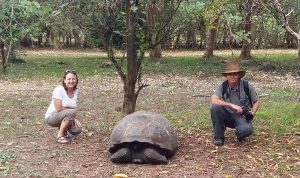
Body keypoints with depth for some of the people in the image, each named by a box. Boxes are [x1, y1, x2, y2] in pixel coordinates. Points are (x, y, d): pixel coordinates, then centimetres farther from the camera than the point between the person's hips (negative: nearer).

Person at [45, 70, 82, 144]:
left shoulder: (75, 91, 2)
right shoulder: (59, 90, -19)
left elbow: (74, 108, 3)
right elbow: (59, 108, -23)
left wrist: (74, 118, -15)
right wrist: (73, 116, -15)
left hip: (64, 116, 6)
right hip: (51, 117, -6)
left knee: (77, 130, -16)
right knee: (71, 112, -32)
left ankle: (62, 127, 14)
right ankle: (60, 135, -18)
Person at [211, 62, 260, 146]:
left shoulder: (247, 86, -11)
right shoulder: (222, 86, -10)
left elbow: (256, 101, 3)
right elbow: (214, 101, -25)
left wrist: (252, 113, -16)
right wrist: (232, 105, -32)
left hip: (242, 116, -1)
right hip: (228, 115, 2)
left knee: (247, 130, -35)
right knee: (215, 107, -29)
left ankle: (240, 136, 6)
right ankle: (219, 137, -12)